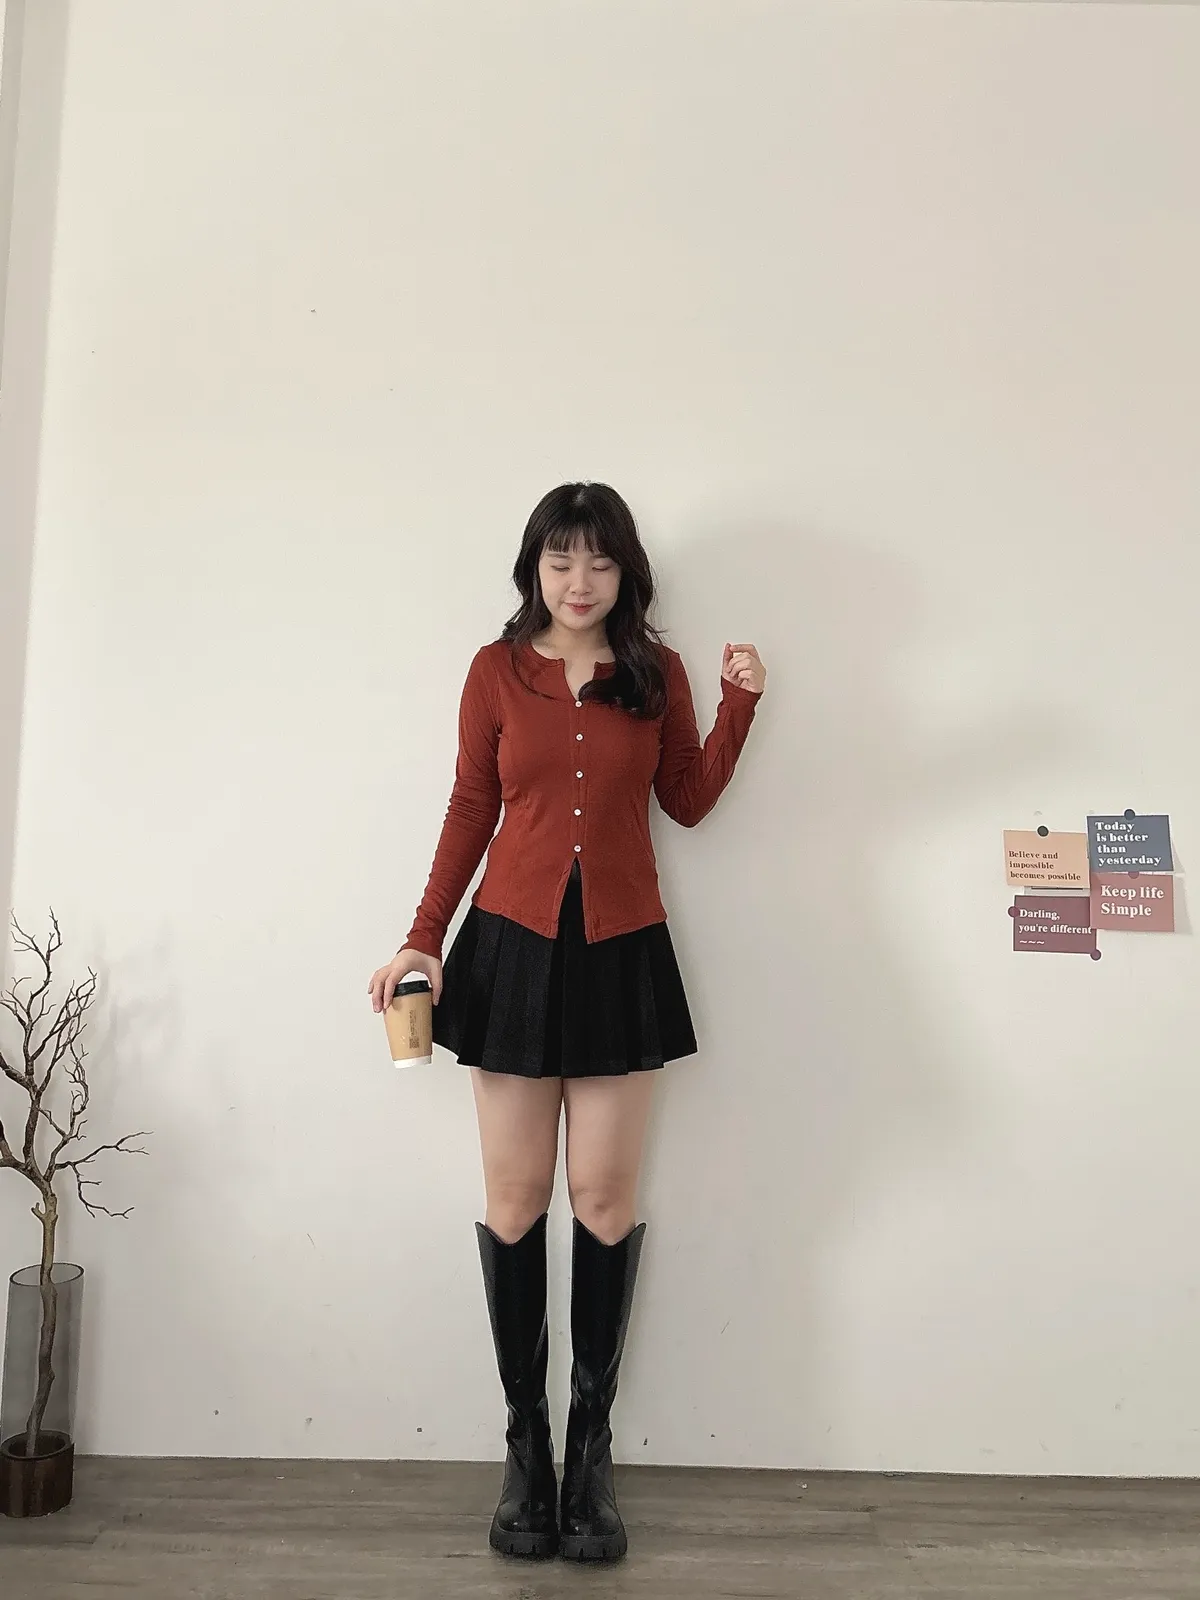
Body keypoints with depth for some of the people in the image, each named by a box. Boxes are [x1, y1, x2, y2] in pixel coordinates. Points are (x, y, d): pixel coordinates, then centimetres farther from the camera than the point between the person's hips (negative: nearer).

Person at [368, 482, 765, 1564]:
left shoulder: (655, 673, 5)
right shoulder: (497, 671, 3)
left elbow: (689, 801, 9)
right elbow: (470, 813, 5)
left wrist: (740, 704, -1)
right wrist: (424, 942, 2)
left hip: (622, 951, 1)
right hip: (513, 945, 0)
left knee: (604, 1200, 5)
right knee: (515, 1200, 5)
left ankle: (592, 1449, 21)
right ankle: (525, 1445, 21)